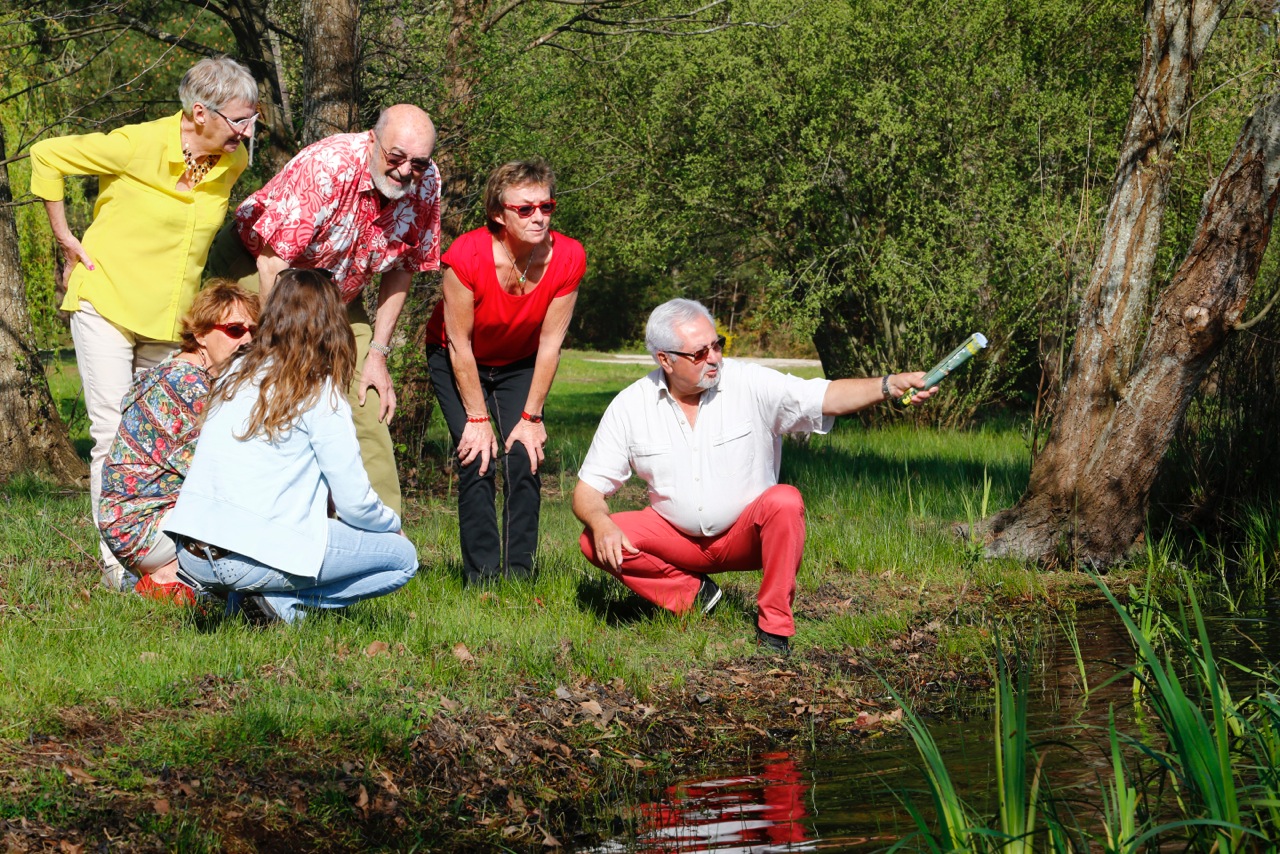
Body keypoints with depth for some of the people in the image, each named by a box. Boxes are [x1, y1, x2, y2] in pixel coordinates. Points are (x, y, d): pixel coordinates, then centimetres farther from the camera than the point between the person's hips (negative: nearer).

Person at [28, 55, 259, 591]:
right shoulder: (138, 146, -18)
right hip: (106, 306, -5)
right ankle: (118, 564, -4)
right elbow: (46, 156, -7)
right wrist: (65, 237, -5)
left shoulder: (233, 162, -1)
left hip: (171, 321, 5)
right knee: (114, 436, -7)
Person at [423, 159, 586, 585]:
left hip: (519, 363, 3)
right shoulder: (468, 256, -33)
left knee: (524, 458, -12)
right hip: (456, 361, -3)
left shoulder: (567, 258, -24)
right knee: (478, 460, -16)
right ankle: (482, 577, -11)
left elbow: (549, 344, -15)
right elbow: (459, 344, -23)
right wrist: (477, 419, -18)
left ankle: (519, 575, -5)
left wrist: (531, 417, -12)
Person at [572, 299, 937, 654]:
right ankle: (693, 594, -3)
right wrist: (601, 523, -29)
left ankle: (774, 624, -19)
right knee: (595, 543, -22)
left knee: (785, 502, -33)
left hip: (746, 534, -1)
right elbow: (588, 490, -5)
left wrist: (890, 385, -42)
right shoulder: (629, 406, -9)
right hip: (677, 538, 1)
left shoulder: (750, 384, -13)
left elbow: (826, 397, -24)